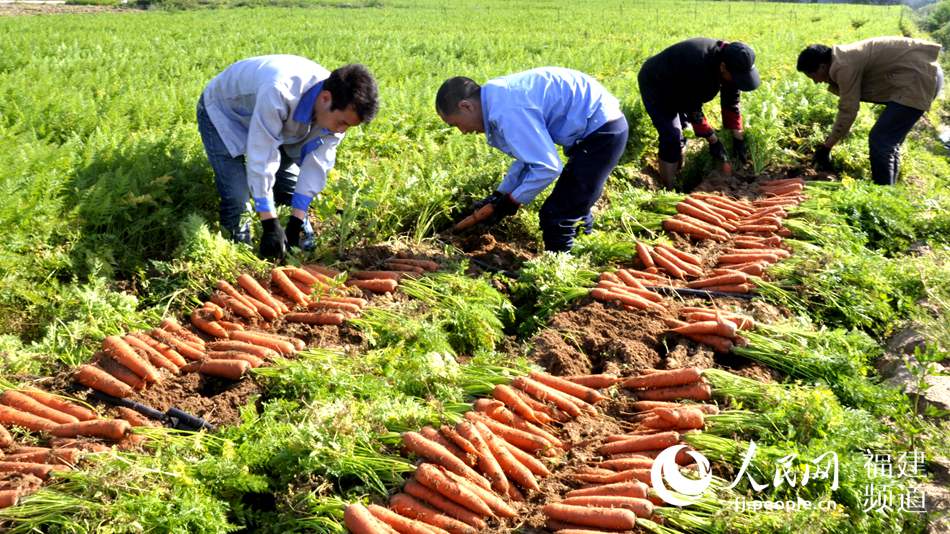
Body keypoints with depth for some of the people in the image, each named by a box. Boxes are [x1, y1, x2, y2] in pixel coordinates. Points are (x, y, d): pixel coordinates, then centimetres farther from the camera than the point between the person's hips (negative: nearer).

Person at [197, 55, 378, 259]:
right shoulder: (280, 93, -47)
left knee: (292, 192, 0)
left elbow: (316, 163, -19)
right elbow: (261, 160, -41)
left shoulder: (336, 110, -25)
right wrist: (270, 225, -36)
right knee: (237, 198, -16)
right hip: (224, 113, -6)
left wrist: (296, 222, -21)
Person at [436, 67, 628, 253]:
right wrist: (500, 193, 9)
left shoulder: (508, 110, -25)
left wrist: (513, 201, -10)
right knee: (572, 208, 25)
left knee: (556, 216, -7)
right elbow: (530, 154, 13)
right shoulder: (499, 94, 5)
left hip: (601, 130, -10)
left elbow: (547, 167, -24)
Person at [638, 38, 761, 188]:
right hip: (654, 85, -8)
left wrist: (738, 139, -7)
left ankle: (679, 177, 32)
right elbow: (693, 109, -31)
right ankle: (668, 188, -6)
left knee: (680, 131, 17)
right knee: (672, 137, -15)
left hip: (677, 86, 8)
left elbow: (731, 103, -6)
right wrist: (713, 140, -25)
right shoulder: (698, 67, -41)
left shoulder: (731, 64, -16)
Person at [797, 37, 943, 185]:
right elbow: (848, 106, 17)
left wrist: (826, 147, -6)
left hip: (919, 79, -11)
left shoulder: (844, 66, -18)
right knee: (890, 142, 16)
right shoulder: (844, 58, 13)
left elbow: (848, 111, -15)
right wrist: (831, 139, 18)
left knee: (880, 141, -10)